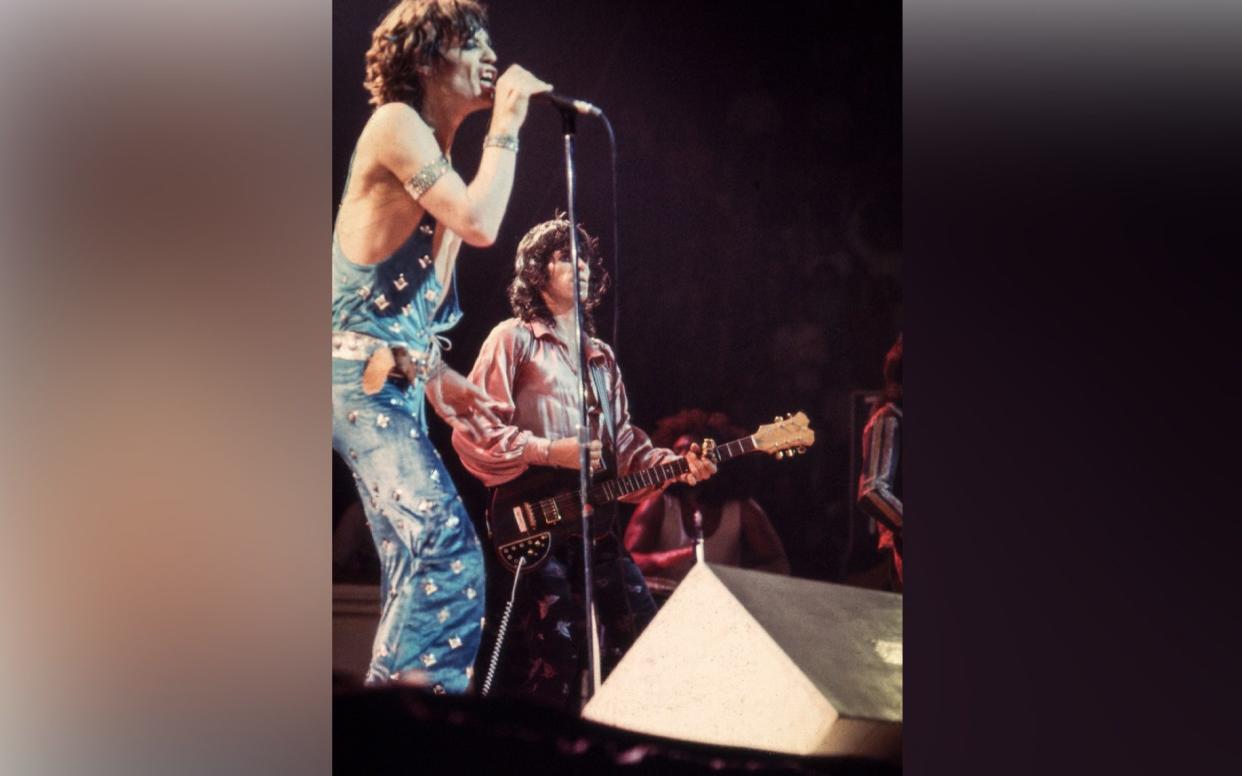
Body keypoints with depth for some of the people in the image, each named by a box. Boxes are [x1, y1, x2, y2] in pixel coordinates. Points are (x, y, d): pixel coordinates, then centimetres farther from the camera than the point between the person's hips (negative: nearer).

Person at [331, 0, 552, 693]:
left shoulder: (436, 153, 20)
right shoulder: (396, 123, -8)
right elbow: (480, 224, -21)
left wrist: (439, 376, 14)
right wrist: (507, 127, -8)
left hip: (393, 382, 10)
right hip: (361, 378, -10)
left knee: (420, 565, 10)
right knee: (449, 553, -20)